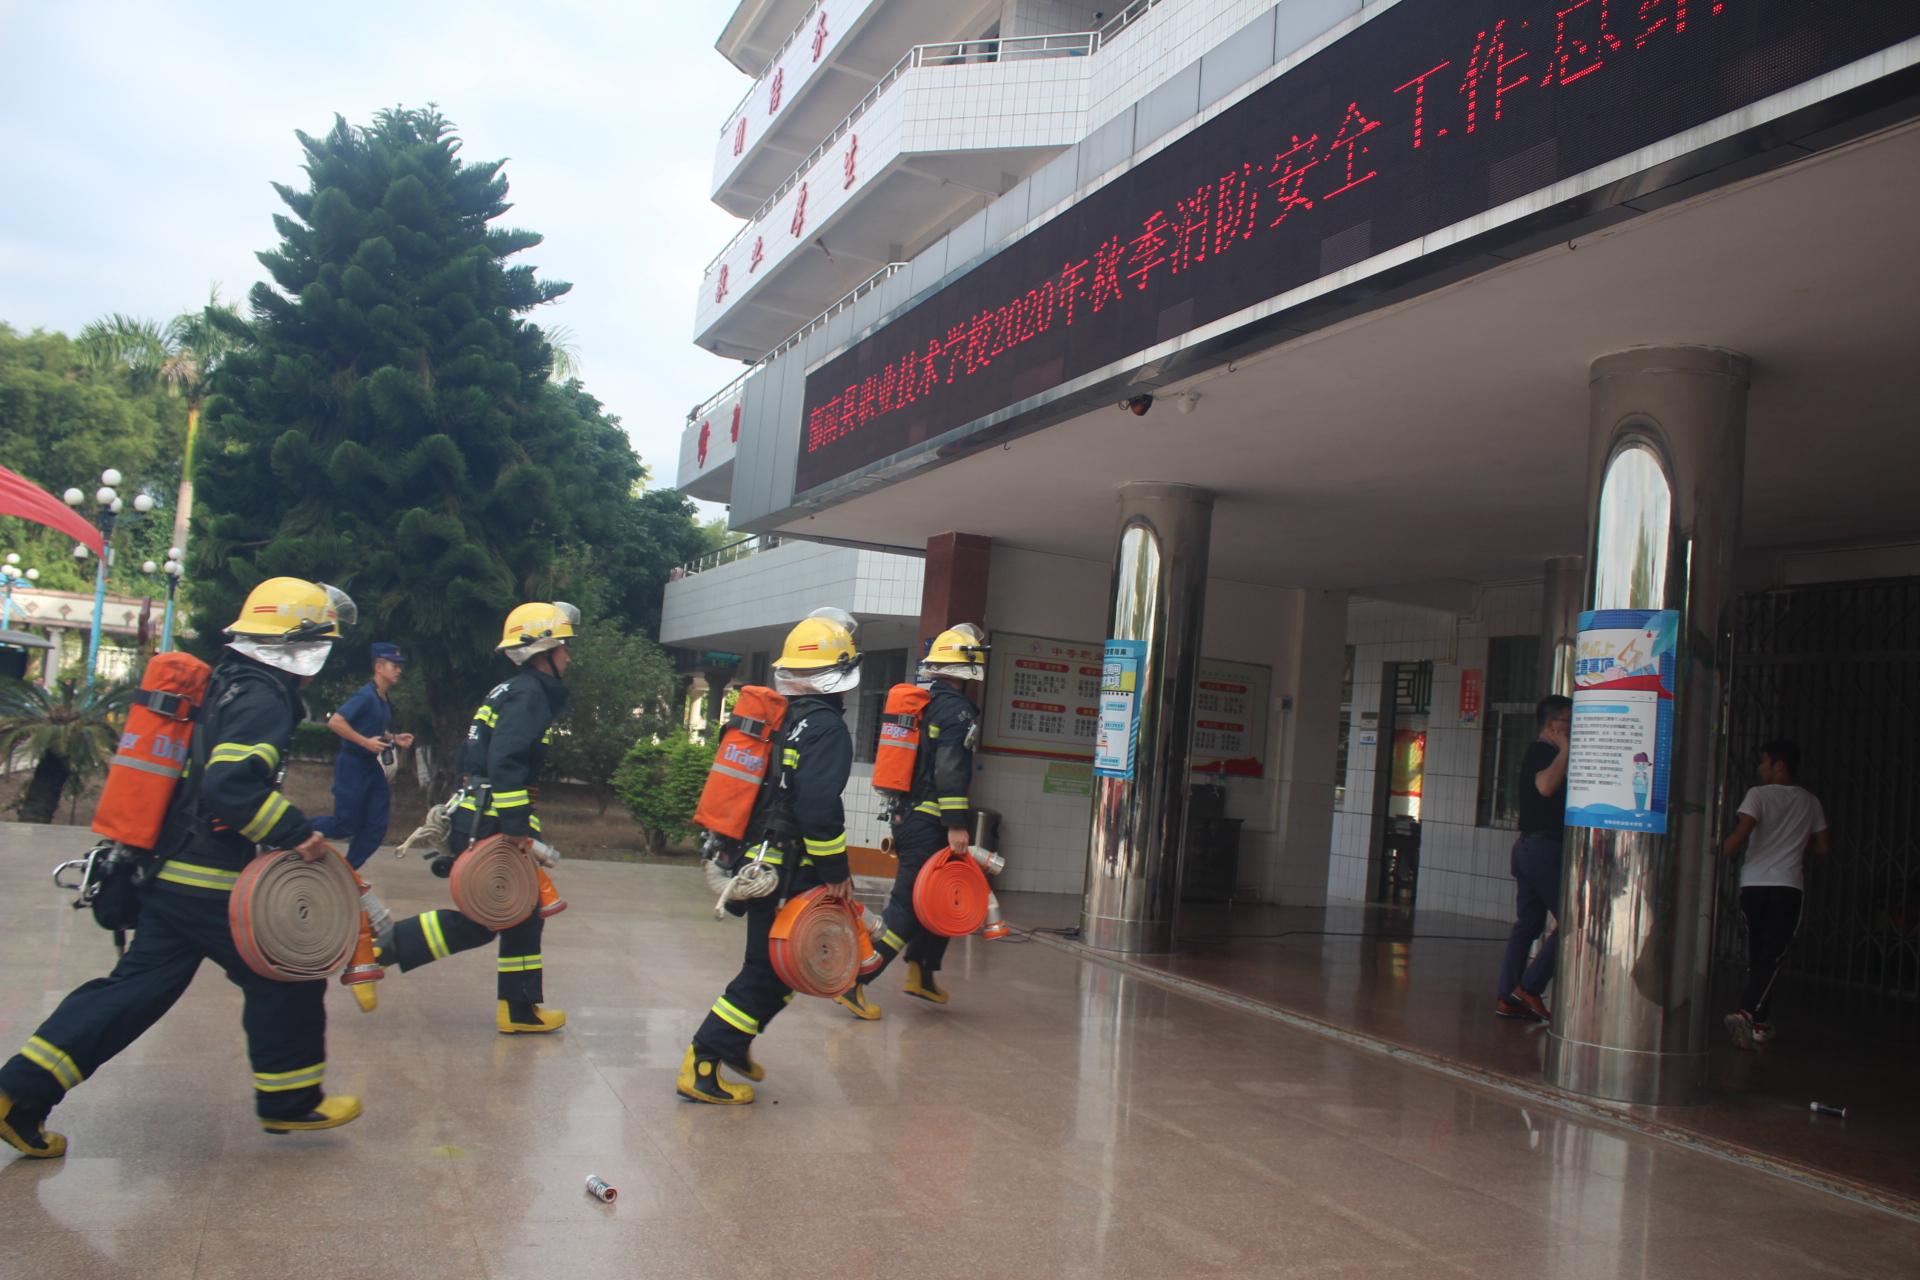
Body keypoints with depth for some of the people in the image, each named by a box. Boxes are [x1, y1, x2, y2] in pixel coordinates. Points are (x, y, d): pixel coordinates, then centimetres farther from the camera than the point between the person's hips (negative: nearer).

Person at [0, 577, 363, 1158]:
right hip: (210, 884, -9)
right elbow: (232, 785, -28)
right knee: (288, 976, 4)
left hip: (167, 873, 9)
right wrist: (294, 833, -24)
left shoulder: (224, 687, 16)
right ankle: (289, 1099, 15)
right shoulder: (262, 701, -16)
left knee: (137, 986, 13)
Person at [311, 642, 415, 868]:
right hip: (353, 764, -9)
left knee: (376, 827, 6)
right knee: (345, 827, -3)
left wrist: (395, 739, 10)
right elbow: (334, 722, -24)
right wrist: (366, 742, -25)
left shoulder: (385, 701, 11)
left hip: (372, 766, 9)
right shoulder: (366, 695, -15)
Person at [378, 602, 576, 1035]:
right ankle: (382, 948, -1)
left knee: (522, 913, 12)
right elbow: (505, 764, -25)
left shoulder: (509, 691, 18)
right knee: (479, 921, -5)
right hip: (490, 825, -10)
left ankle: (520, 1008, 17)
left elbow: (466, 760, 22)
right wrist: (522, 832, -25)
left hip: (473, 817, 10)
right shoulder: (529, 693, -12)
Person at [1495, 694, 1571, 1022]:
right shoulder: (1542, 752, -12)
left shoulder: (1538, 752, 20)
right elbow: (1547, 785, -31)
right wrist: (1566, 748, -24)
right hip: (1543, 847, -10)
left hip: (1528, 847, 10)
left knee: (1528, 923, 9)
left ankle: (1509, 997, 9)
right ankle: (1529, 987, -6)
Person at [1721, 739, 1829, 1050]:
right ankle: (1747, 1012, -24)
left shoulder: (1759, 795, -1)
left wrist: (1717, 858, -5)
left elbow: (1742, 833, -15)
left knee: (1756, 955, 11)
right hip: (1789, 887, 1)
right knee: (1773, 955, -5)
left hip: (1753, 884, -1)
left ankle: (1759, 1023, 16)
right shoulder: (1811, 802, 10)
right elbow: (1824, 848, 13)